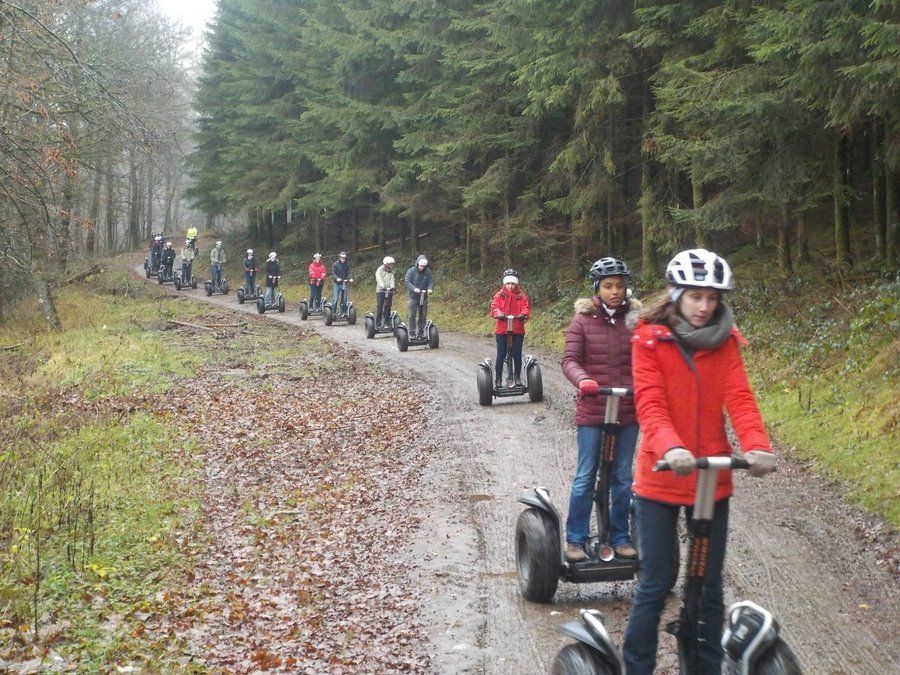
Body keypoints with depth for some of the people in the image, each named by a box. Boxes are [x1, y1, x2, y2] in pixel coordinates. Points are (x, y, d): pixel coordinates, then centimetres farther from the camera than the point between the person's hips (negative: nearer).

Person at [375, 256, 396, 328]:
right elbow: (379, 280, -15)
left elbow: (392, 280, 0)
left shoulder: (391, 272, 12)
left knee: (387, 308, 5)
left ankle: (386, 323, 11)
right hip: (380, 291, -4)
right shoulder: (379, 270, -2)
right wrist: (383, 287, -29)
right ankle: (378, 324, 0)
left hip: (389, 291, 4)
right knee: (379, 308, -3)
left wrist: (392, 287, -20)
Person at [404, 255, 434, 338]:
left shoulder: (428, 272, 2)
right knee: (412, 315, -3)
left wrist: (430, 289, -23)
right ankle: (412, 333, 2)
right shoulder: (411, 271, -5)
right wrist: (414, 289, -28)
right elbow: (407, 281, -12)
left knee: (423, 316, 5)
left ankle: (421, 333, 14)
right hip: (413, 296, -3)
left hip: (423, 297, 3)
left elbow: (431, 282, 0)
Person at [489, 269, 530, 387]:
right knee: (500, 356, 1)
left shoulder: (521, 296, 7)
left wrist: (523, 314, -25)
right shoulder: (499, 295, 4)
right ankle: (498, 379, 9)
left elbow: (526, 307, -2)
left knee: (517, 355, 6)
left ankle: (517, 378, 19)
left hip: (518, 330, 1)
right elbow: (494, 307, -6)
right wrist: (499, 314, -27)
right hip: (502, 330, -1)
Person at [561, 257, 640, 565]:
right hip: (592, 413, -2)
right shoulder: (583, 320, -3)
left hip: (628, 413, 2)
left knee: (622, 478, 12)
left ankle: (620, 537, 24)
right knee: (585, 478, 4)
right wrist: (582, 380, -31)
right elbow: (570, 359, -10)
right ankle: (575, 540, 15)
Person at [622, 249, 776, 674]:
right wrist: (670, 449, -36)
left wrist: (757, 445, -26)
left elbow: (739, 397, -8)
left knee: (710, 585, 11)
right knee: (657, 583, 2)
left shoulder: (725, 341, 3)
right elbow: (650, 404, -17)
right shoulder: (649, 339, -7)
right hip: (660, 478, -3)